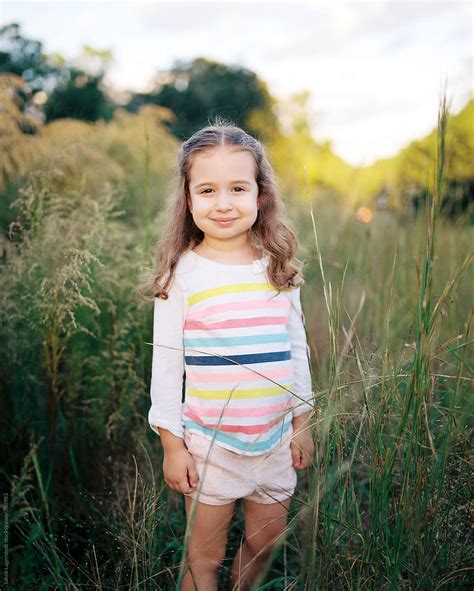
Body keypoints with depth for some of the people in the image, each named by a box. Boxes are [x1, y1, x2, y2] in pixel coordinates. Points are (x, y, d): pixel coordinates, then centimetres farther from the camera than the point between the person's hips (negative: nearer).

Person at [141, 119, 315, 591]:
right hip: (209, 442, -3)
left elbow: (297, 349, 6)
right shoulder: (182, 274, -11)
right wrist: (172, 444, -5)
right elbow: (166, 362, -7)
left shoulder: (279, 269, -1)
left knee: (264, 544, 19)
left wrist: (303, 423, 9)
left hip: (276, 437, 3)